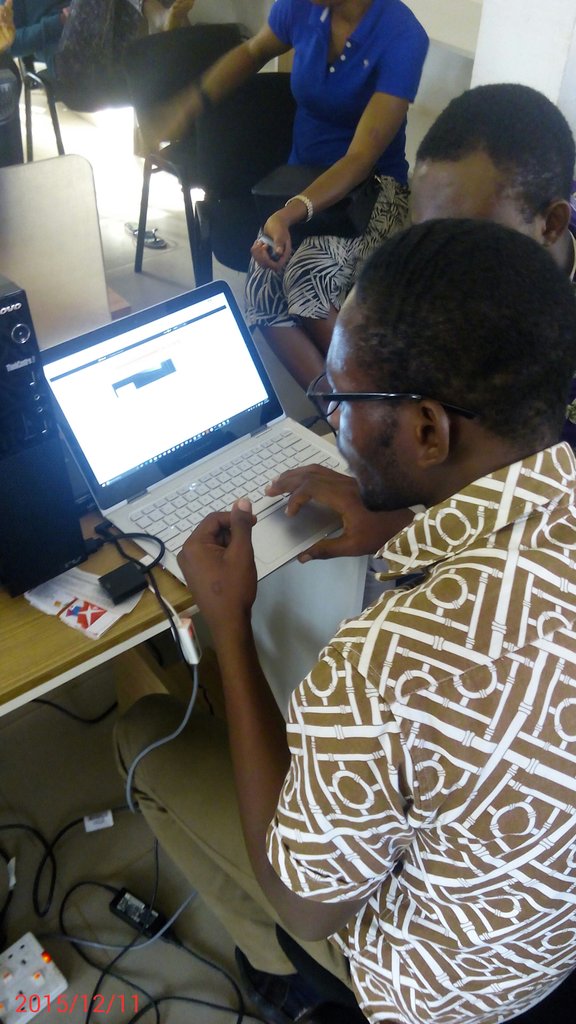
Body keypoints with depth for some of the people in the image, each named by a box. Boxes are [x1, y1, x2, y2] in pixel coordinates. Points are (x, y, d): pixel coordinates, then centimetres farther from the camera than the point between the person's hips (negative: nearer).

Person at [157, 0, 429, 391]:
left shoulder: (402, 36, -19)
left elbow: (361, 158, -25)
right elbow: (253, 52, 18)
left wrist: (289, 215, -40)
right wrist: (188, 106, 6)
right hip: (303, 180, 4)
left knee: (307, 276, -34)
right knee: (265, 287, -26)